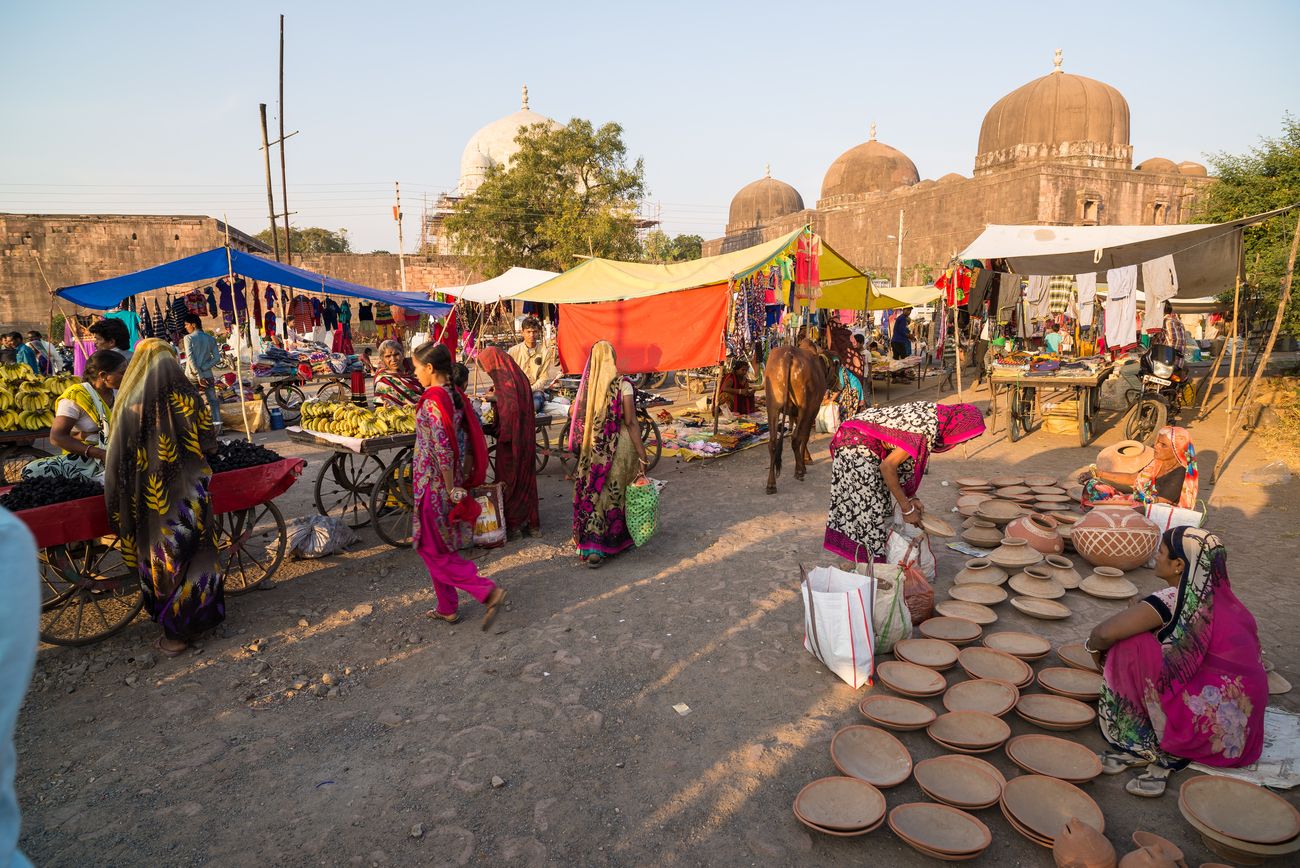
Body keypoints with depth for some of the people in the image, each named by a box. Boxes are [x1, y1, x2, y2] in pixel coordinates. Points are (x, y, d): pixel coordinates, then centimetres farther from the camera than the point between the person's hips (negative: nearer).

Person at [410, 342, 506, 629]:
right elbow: (471, 433, 11)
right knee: (439, 548, 18)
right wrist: (457, 484, 15)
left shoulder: (432, 401, -20)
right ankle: (447, 608, 27)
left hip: (433, 484, -9)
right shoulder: (455, 395, 6)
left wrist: (451, 488, -17)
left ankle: (488, 591, -3)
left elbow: (442, 450, -23)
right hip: (449, 481, 9)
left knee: (433, 550, 3)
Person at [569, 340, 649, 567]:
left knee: (592, 494, 11)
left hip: (591, 449, 3)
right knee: (616, 493, 12)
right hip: (618, 446, -2)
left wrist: (581, 450, 16)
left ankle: (591, 548, 10)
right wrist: (642, 456, -11)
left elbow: (577, 420, 2)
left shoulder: (586, 385, -3)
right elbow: (631, 422, -14)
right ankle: (616, 540, 25)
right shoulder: (622, 385, -12)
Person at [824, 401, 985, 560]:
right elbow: (887, 466, -26)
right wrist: (907, 508, -17)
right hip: (856, 444, -10)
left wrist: (910, 497, 1)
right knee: (867, 505, -5)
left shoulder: (933, 410, -1)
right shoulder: (927, 430, -27)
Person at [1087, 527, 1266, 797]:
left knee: (1130, 648, -13)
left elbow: (1104, 633, -22)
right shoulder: (1221, 595, 8)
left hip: (1213, 726, -9)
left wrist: (1096, 649, 0)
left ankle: (1147, 749, 0)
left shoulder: (1175, 600, -17)